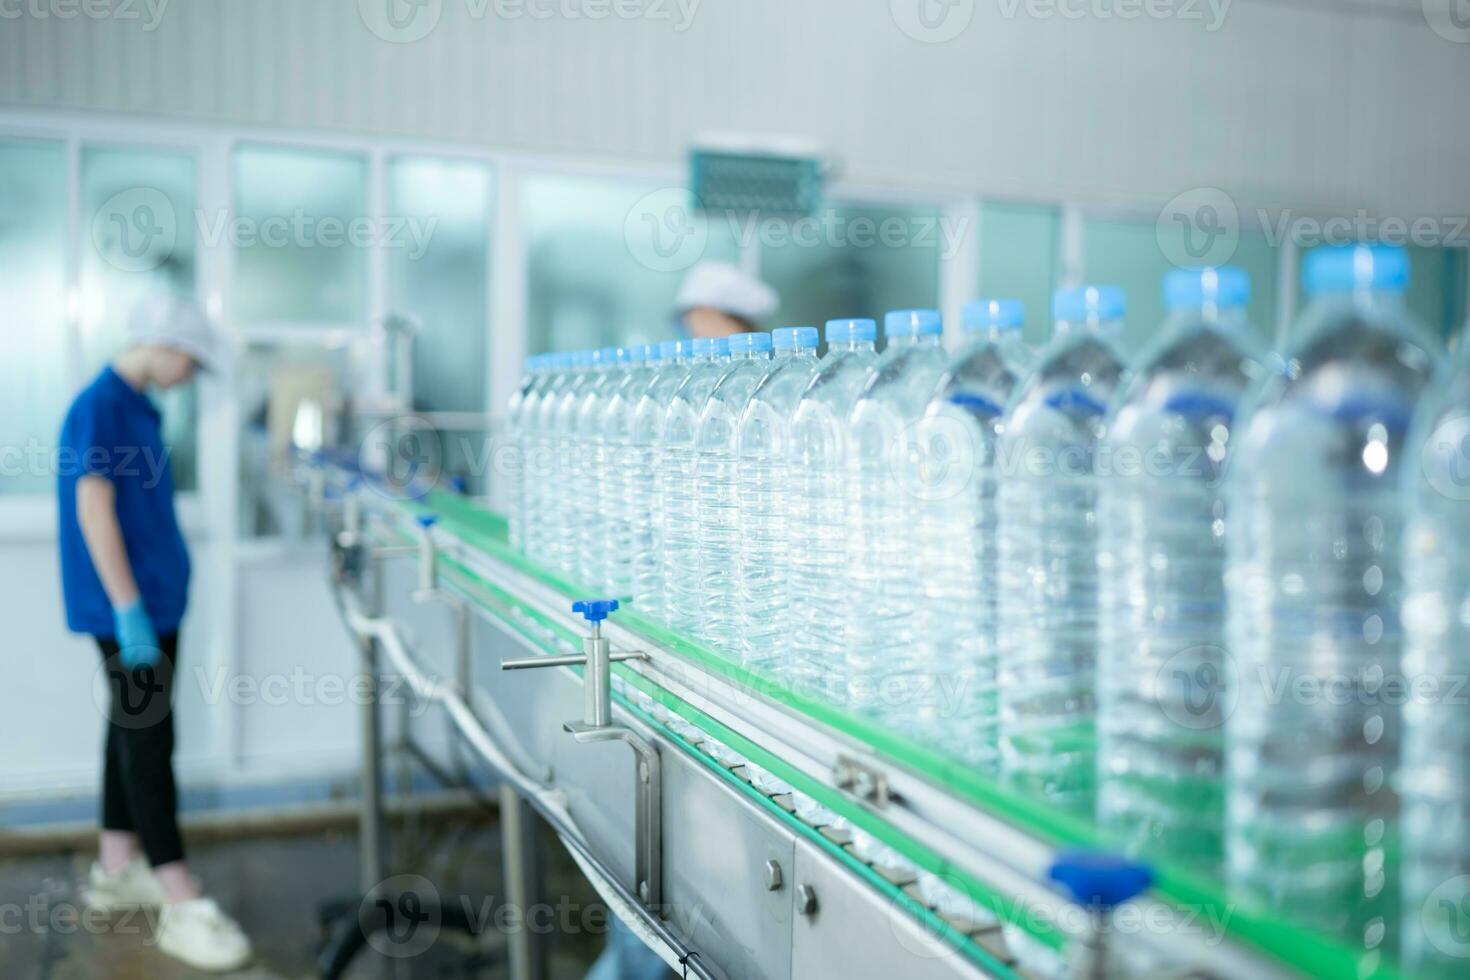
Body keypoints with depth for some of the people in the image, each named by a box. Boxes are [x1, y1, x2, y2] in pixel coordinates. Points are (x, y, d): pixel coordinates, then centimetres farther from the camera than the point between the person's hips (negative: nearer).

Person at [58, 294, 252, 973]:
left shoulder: (140, 407, 13)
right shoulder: (100, 406, -15)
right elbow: (93, 509, -20)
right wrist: (128, 610, -22)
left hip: (155, 599, 9)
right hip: (128, 607, -9)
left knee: (135, 728, 15)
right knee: (147, 736, -7)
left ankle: (116, 870, 27)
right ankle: (180, 905, -4)